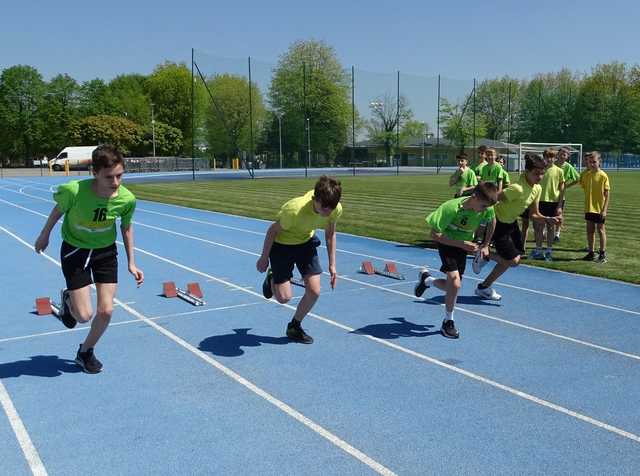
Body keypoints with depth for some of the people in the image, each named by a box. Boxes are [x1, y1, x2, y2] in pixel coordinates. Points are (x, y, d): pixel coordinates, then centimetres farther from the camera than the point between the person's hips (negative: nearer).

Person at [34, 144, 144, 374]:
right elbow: (59, 209, -7)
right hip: (74, 250, -2)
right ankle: (68, 299, 34)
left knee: (106, 310, -2)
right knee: (84, 315, -5)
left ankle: (86, 352, 28)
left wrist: (131, 263, 2)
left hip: (106, 251, 2)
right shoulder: (73, 190, -31)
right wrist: (44, 235, 9)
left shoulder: (127, 199, -23)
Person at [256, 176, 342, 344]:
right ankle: (272, 277, 31)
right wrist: (264, 258, -9)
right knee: (284, 297, -5)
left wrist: (332, 264, 1)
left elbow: (330, 234, -1)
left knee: (314, 291, -6)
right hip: (281, 243, -4)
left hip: (306, 242, 4)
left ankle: (294, 326, 21)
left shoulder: (336, 209, -23)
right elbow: (272, 230, -20)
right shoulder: (295, 210, -39)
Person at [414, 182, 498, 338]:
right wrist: (461, 244, -33)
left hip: (465, 245, 5)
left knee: (453, 286, 7)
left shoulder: (487, 208, -18)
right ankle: (448, 322, 1)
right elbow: (435, 234, -27)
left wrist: (485, 245, 5)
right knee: (455, 283, -20)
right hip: (447, 243, -5)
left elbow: (492, 221, 7)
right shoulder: (452, 208, -33)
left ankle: (426, 279, 38)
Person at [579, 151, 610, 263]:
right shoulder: (586, 174, 3)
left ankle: (603, 254, 11)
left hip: (599, 209, -5)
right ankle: (591, 253, 21)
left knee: (600, 230, 3)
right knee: (590, 230, 11)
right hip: (589, 208, 5)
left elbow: (607, 194, -11)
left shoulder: (603, 175, -11)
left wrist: (604, 209, -14)